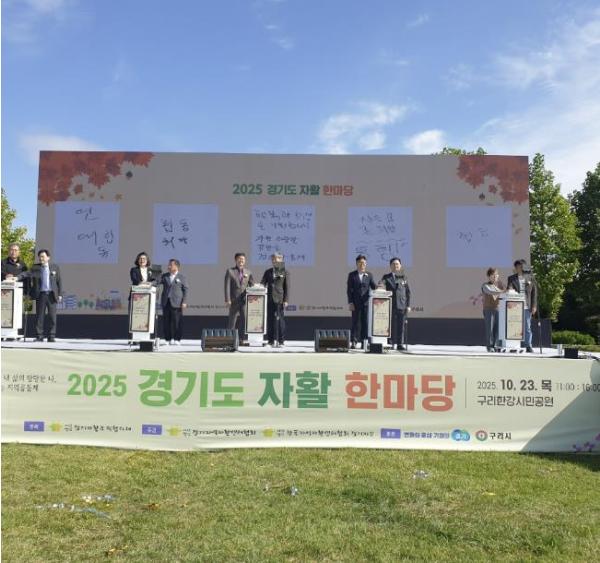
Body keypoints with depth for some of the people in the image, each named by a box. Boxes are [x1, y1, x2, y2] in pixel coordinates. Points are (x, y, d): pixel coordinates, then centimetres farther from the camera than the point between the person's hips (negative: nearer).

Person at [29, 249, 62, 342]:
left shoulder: (55, 267, 8)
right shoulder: (35, 268, 7)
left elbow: (59, 281, 8)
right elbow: (31, 280, 1)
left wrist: (60, 294, 2)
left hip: (52, 295, 0)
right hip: (40, 295, 0)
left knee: (52, 317, 0)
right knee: (39, 317, 2)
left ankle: (51, 336, 5)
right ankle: (39, 336, 8)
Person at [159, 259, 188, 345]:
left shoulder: (181, 277, 2)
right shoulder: (165, 276, 14)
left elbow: (185, 289, 0)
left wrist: (184, 302, -6)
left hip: (176, 302, -4)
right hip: (166, 302, 4)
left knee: (176, 321, -3)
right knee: (166, 321, 3)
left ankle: (177, 339, 4)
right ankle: (168, 339, 10)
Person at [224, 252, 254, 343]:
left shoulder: (248, 273, 13)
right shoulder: (230, 271, 4)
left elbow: (252, 286, 11)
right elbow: (227, 286, -3)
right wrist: (227, 299, -12)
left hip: (245, 300, 2)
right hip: (234, 300, -2)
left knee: (244, 320, -3)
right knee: (232, 320, 4)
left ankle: (242, 339, 3)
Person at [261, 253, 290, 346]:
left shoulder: (285, 273, 4)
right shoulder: (268, 272, 14)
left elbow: (287, 287, 1)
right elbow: (262, 284, 11)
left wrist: (286, 300, -6)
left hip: (279, 300, -3)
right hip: (269, 299, 3)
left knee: (279, 320, -4)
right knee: (270, 319, 3)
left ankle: (281, 340, 2)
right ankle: (271, 340, 9)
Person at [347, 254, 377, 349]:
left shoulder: (369, 275, 12)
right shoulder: (352, 275, 6)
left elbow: (373, 286, 7)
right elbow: (349, 290, 1)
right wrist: (350, 302, -7)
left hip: (366, 302, 2)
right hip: (356, 303, -2)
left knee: (366, 322, 1)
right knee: (355, 322, -1)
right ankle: (354, 342, 2)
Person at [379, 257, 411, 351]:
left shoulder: (403, 277, 11)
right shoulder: (386, 277, 8)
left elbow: (408, 292, 10)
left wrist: (408, 305, 3)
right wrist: (381, 285, -24)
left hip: (402, 305, 1)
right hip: (391, 305, -1)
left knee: (401, 325, 0)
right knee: (391, 325, 1)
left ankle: (400, 344, 6)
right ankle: (392, 343, 7)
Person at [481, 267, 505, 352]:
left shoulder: (498, 284, 14)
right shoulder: (485, 285, -2)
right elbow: (490, 291, -23)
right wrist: (501, 292, -36)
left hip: (497, 309, 4)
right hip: (488, 310, -4)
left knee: (496, 328, 3)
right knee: (489, 328, -5)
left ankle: (494, 345, 12)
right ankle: (489, 346, 1)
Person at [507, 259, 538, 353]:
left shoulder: (530, 278, 6)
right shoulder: (511, 278, 6)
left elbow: (534, 292, 7)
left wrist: (534, 306, 0)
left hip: (527, 307, 0)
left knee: (527, 327, 4)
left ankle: (528, 346, 11)